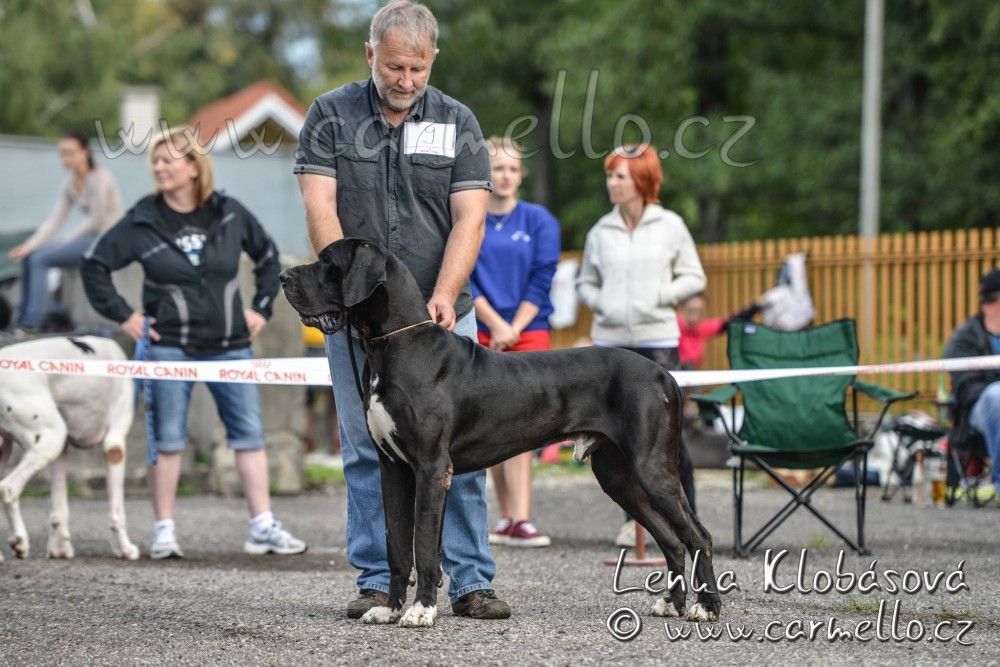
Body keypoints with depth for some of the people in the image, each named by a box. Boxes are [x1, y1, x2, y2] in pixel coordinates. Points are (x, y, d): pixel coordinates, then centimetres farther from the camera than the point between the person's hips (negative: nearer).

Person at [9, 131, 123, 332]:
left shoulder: (100, 178, -12)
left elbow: (96, 221, -14)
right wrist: (30, 244, -9)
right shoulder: (70, 184, 11)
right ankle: (23, 321, -6)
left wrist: (64, 243, -12)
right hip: (89, 238, 8)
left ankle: (32, 323, -22)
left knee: (40, 259, -21)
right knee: (29, 256, -5)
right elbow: (54, 220, 5)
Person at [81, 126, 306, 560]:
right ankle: (164, 532, 7)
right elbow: (94, 265, 4)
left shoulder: (229, 214, 3)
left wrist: (261, 308, 11)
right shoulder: (143, 222, -3)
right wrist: (121, 315, -1)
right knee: (167, 440, -1)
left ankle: (263, 528, 7)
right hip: (169, 348, -2)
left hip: (229, 346, 2)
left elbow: (268, 256, 18)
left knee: (249, 434, 2)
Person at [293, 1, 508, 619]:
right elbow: (321, 209, -8)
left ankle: (472, 581, 3)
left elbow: (469, 219, -6)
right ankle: (378, 581, 8)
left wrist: (443, 297, -21)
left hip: (442, 316, 0)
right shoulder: (331, 116, 1)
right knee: (368, 451, 2)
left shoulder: (457, 122, 2)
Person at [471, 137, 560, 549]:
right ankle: (507, 518, 11)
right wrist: (495, 325, -9)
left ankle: (520, 521, -19)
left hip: (528, 333, -1)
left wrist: (514, 329, -8)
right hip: (479, 335, 1)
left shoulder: (539, 221, 5)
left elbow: (541, 280, 0)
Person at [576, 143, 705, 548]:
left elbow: (694, 278, 5)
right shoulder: (601, 231, 8)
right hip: (611, 340, 3)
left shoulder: (670, 226, 3)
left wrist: (660, 296, -9)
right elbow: (586, 283, 17)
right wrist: (602, 303, -3)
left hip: (658, 339, -3)